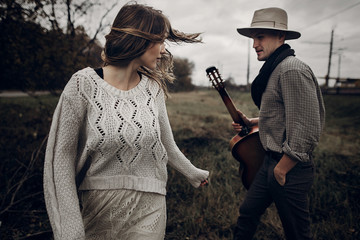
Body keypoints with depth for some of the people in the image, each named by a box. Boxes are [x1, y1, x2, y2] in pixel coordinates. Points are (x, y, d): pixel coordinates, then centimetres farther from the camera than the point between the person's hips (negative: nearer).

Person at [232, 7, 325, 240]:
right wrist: (252, 122, 10)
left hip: (290, 169, -9)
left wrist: (281, 169, -18)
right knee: (248, 212, 20)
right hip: (272, 161, 9)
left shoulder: (292, 70, -21)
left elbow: (307, 131, -27)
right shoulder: (274, 69, 11)